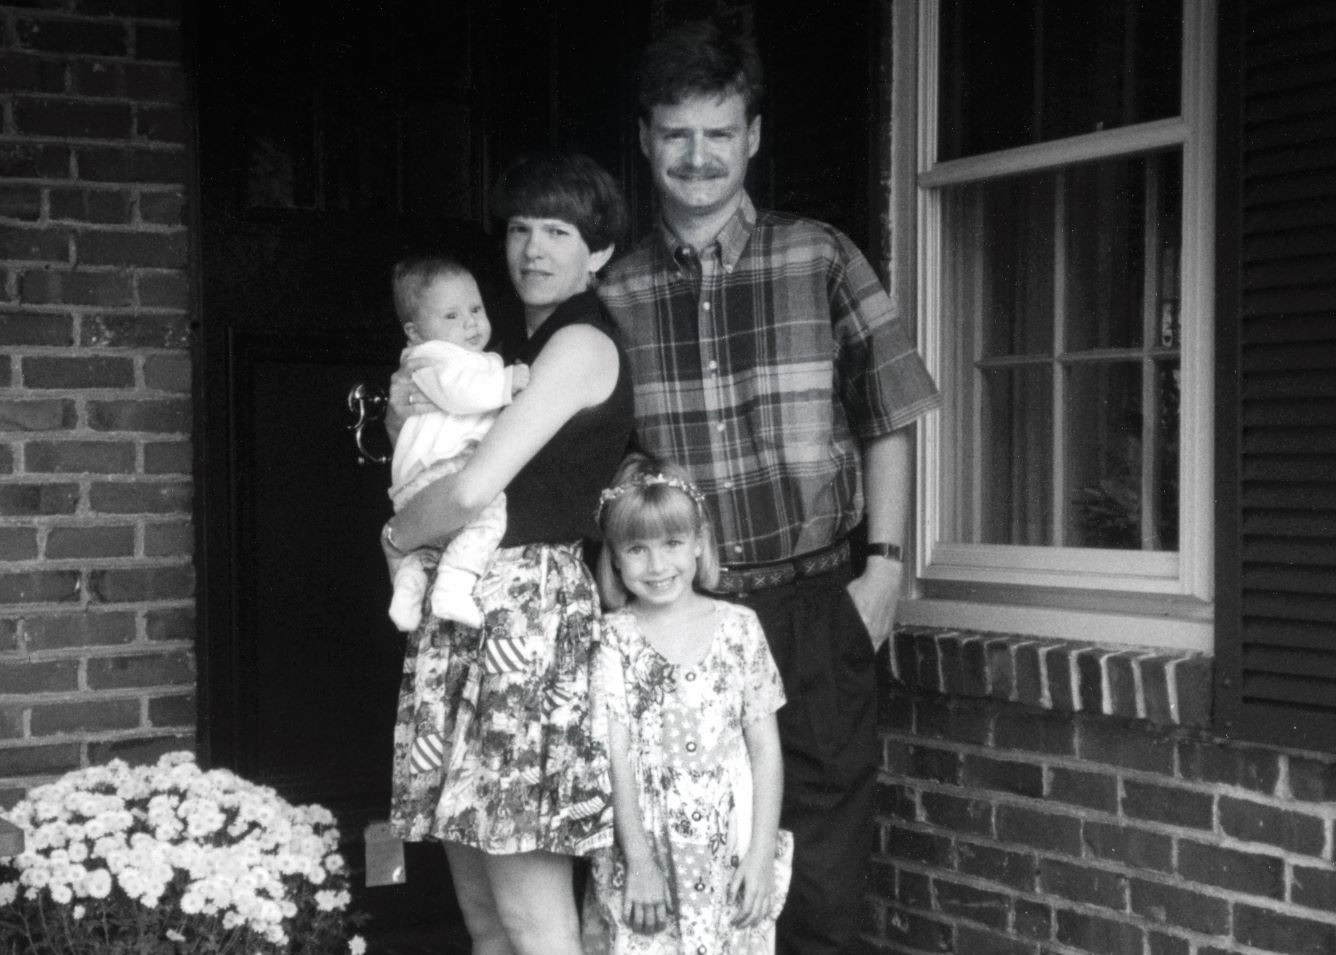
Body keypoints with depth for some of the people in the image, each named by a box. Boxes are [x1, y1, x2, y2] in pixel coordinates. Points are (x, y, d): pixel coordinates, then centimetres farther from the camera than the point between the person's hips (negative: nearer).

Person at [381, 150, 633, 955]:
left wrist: (398, 538, 2)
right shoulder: (522, 351, 21)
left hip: (525, 614, -9)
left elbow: (473, 490, -17)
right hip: (464, 615, 9)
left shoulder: (582, 344, -8)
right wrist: (404, 412, 2)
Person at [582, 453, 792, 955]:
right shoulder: (614, 638, -1)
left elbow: (765, 748, 4)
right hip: (644, 844, -1)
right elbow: (615, 755, -5)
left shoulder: (738, 627, 3)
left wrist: (762, 852, -3)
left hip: (731, 852, 1)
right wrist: (639, 861, -11)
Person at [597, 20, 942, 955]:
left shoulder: (820, 258, 4)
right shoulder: (613, 292, 5)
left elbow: (887, 420, 5)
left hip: (815, 607, -1)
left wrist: (885, 562, -2)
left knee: (819, 860, 1)